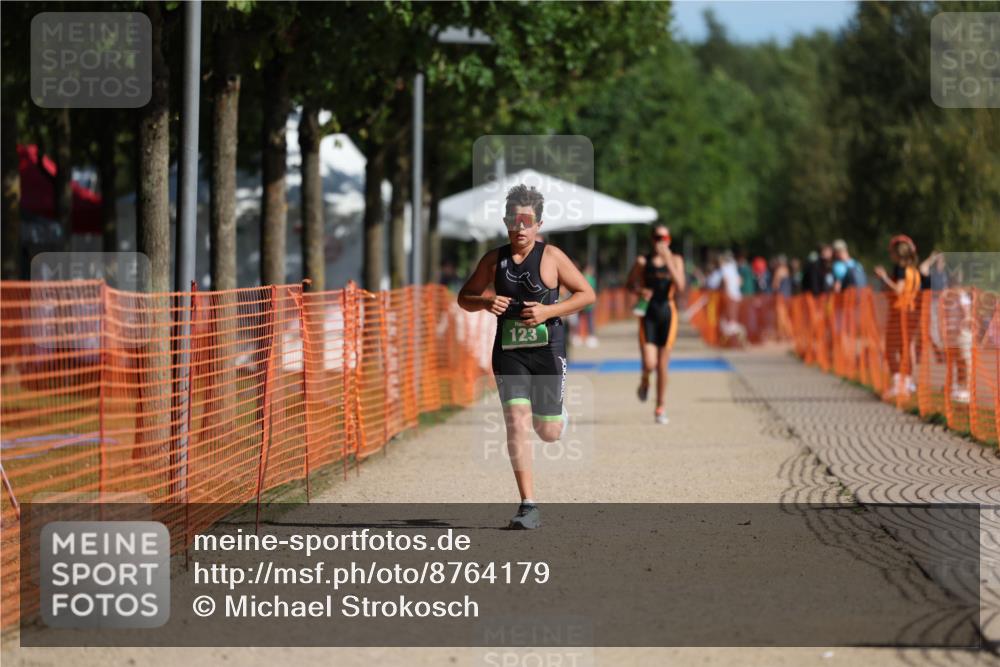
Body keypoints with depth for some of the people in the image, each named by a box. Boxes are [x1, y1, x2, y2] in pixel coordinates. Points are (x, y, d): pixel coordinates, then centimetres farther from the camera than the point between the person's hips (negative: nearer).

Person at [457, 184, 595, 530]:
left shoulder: (551, 257, -3)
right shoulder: (494, 260, 6)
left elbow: (587, 294, -2)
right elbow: (464, 297, 14)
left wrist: (548, 311, -15)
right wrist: (485, 301, -9)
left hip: (547, 349, -2)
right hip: (509, 352, 2)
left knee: (548, 431, 4)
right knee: (516, 422, -12)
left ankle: (562, 418, 45)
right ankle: (528, 507, -11)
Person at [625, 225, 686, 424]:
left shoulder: (676, 260, 3)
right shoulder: (642, 262, 1)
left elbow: (680, 286, -10)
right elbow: (630, 283, 10)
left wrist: (669, 263, -18)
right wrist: (640, 291, -11)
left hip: (667, 312, 1)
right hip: (648, 313, -1)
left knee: (662, 366, 5)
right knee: (649, 364, -13)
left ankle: (661, 408, 17)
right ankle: (644, 381, 23)